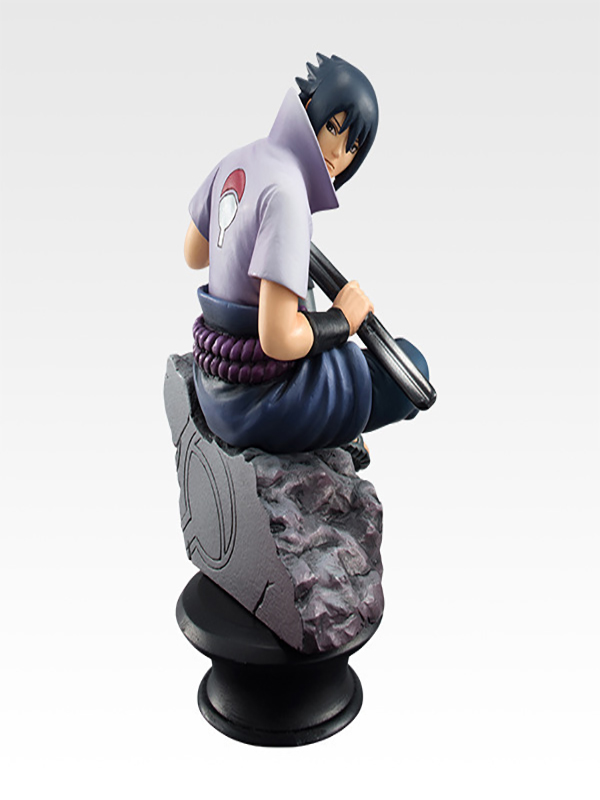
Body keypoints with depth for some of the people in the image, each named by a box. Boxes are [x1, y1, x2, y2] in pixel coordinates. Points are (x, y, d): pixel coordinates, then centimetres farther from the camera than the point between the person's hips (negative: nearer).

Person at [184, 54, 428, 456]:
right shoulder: (285, 191, -26)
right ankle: (339, 432, 27)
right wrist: (342, 319, -12)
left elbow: (194, 255, 15)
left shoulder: (238, 161, -1)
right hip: (258, 401, -9)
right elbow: (279, 339, -30)